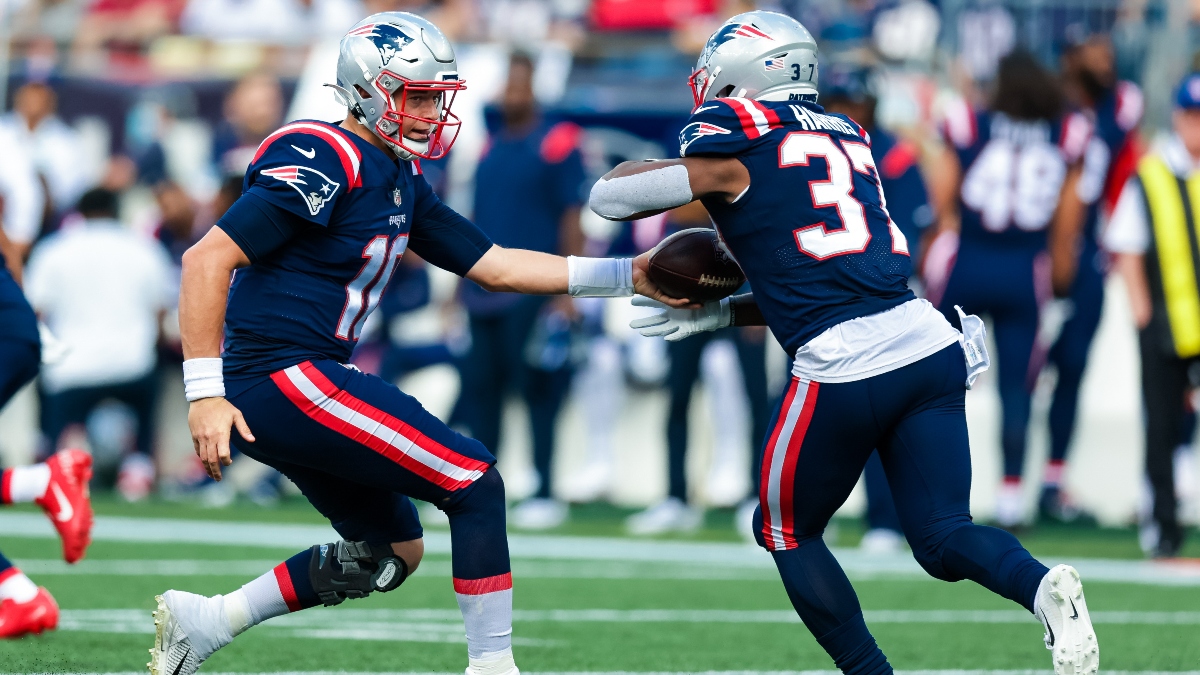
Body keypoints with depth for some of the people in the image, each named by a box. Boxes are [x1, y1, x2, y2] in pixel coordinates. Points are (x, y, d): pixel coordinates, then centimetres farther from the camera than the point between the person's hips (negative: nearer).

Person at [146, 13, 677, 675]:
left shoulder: (402, 184, 15)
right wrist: (204, 394, -22)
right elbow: (208, 259, -19)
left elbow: (493, 266, 18)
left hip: (294, 389, 10)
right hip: (288, 378, -10)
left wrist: (626, 277, 11)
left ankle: (205, 621, 20)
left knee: (390, 549, 19)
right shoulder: (327, 162, -15)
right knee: (476, 485, -8)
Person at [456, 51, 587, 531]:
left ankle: (545, 495, -2)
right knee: (479, 390, 7)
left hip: (533, 293, -7)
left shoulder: (556, 144, -4)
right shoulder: (490, 148, 17)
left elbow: (572, 220, -7)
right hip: (484, 293, 7)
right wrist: (463, 283, 18)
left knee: (538, 392, -6)